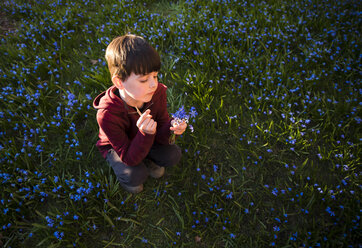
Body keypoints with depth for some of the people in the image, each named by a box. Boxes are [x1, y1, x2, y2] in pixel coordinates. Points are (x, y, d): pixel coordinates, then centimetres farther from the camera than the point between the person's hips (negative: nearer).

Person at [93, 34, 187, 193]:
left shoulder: (157, 92, -25)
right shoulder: (107, 115, -38)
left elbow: (160, 136, -16)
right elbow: (130, 158, -31)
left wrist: (171, 127, -40)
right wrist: (145, 134, -49)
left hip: (145, 138, 4)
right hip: (116, 146, -3)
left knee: (173, 155, -16)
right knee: (136, 176, -27)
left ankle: (148, 159, 15)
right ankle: (125, 174, 9)